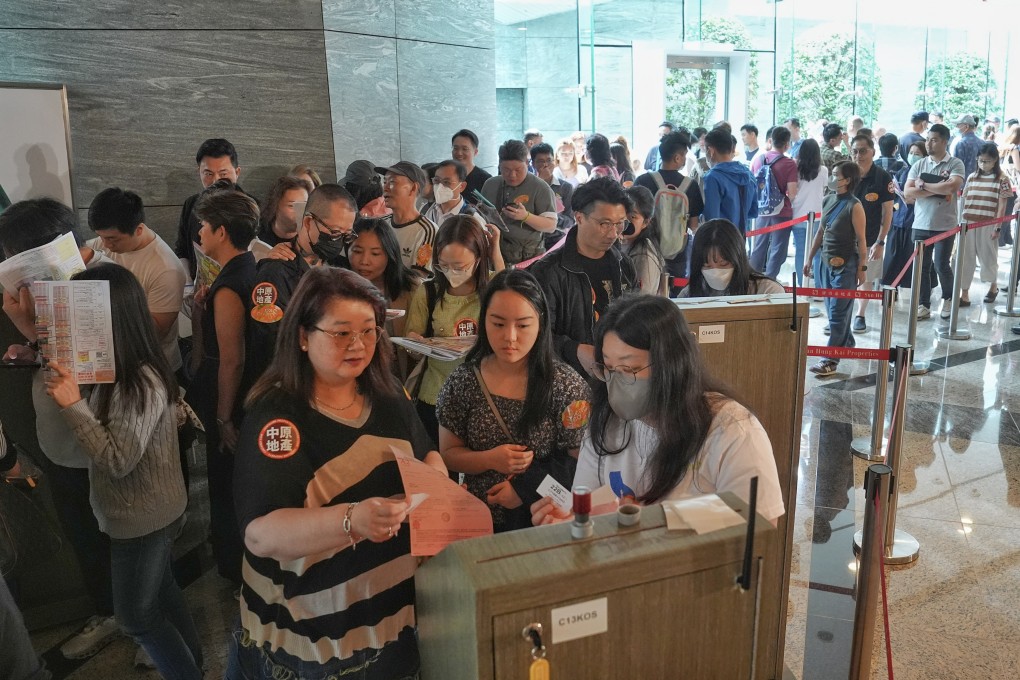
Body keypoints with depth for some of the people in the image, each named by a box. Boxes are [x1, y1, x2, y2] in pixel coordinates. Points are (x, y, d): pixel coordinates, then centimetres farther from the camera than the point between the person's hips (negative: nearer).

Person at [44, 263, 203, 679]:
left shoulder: (142, 383, -30)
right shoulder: (119, 371, -2)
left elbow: (118, 459, -28)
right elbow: (103, 430, 1)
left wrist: (73, 404, -32)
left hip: (142, 519, -9)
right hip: (148, 512, 9)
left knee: (136, 616, 11)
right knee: (161, 590, 27)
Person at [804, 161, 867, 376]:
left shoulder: (854, 206, -13)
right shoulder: (828, 200, 6)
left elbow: (861, 239, -11)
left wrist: (862, 267, -10)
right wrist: (810, 258, 15)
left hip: (845, 265, -7)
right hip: (826, 263, 7)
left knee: (838, 312, -5)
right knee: (832, 308, 16)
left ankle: (831, 360, -2)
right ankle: (846, 343, 37)